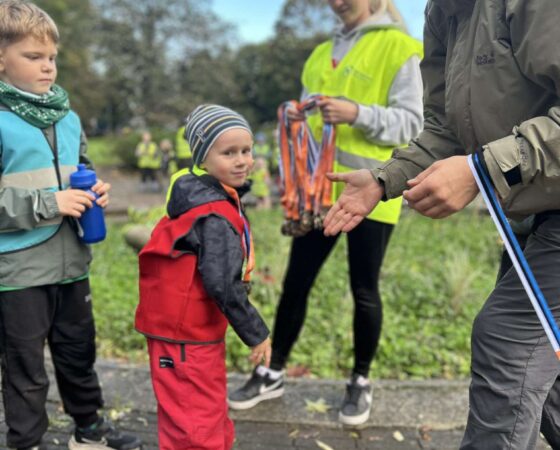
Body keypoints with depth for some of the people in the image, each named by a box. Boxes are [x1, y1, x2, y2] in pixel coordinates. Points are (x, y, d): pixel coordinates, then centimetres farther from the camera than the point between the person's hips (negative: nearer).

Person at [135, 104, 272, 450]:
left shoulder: (206, 198, 6)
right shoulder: (215, 217, -24)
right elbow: (223, 285, -28)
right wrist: (256, 333, -18)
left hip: (194, 332, 10)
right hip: (186, 339, -10)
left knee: (212, 420, 26)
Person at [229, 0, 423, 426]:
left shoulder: (399, 48, -3)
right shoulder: (323, 53, 16)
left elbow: (411, 122, -10)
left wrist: (358, 114, -24)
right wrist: (297, 120, -2)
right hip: (320, 189, 6)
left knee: (364, 290, 6)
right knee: (295, 283, 8)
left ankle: (361, 382, 24)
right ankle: (273, 374, 23)